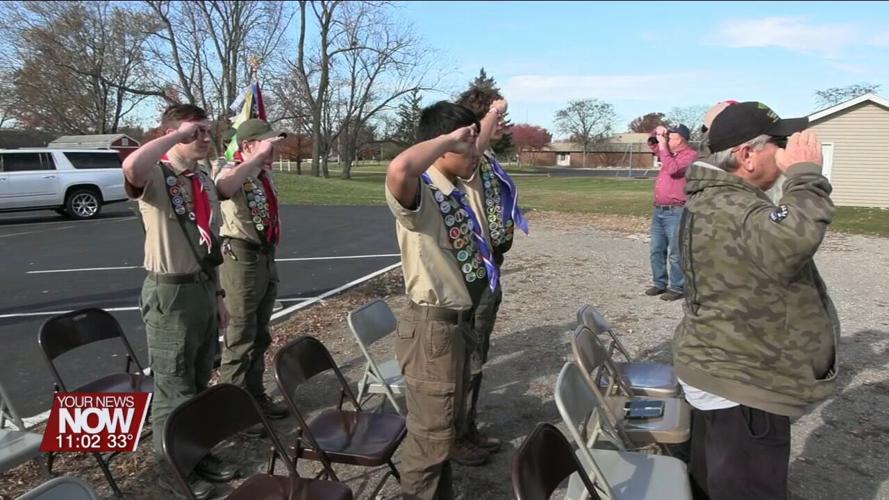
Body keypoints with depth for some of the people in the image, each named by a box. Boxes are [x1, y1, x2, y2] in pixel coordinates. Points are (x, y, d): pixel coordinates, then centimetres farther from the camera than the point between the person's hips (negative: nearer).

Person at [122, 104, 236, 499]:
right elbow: (132, 167, -40)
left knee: (198, 382, 19)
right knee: (172, 387, 5)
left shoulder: (204, 181, 11)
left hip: (203, 289, 8)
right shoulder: (156, 175, -13)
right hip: (170, 292, -7)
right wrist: (179, 134, -27)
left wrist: (217, 293, 16)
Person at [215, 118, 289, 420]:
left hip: (266, 257, 9)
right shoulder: (234, 172, -14)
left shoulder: (266, 176, 13)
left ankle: (255, 395, 31)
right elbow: (223, 187, -40)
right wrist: (260, 156, -37)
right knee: (240, 337, -1)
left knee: (260, 336, 17)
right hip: (242, 258, -9)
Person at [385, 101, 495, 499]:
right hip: (433, 328, -10)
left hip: (459, 321, 10)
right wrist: (450, 139, -34)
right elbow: (399, 168, -47)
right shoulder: (419, 193, -22)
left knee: (446, 425, 26)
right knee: (431, 433, 5)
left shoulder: (453, 192, 6)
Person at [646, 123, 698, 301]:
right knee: (657, 250, 10)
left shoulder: (690, 155, -9)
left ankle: (677, 288, 0)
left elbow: (672, 169, -24)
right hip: (658, 211, 9)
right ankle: (660, 283, 19)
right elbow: (653, 146, 33)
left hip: (676, 212, -9)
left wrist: (663, 147, -14)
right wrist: (657, 133, 11)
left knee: (675, 253, -6)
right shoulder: (669, 152, 17)